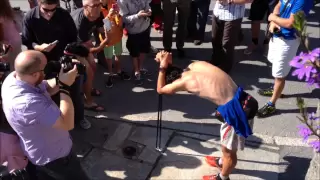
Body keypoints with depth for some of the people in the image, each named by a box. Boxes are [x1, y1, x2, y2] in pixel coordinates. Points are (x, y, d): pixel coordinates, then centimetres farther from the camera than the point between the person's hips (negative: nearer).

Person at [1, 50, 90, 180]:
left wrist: (61, 80, -19)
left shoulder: (13, 77, -15)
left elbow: (47, 88, 1)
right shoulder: (27, 102, -43)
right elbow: (68, 123, -38)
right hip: (53, 157, -8)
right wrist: (65, 87, -34)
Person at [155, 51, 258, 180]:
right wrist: (169, 64, 17)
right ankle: (222, 162, 59)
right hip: (242, 100, 9)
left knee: (229, 150, 18)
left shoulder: (184, 81, -12)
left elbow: (160, 89, 6)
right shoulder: (196, 65, 8)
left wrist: (163, 66, 5)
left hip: (236, 110, -9)